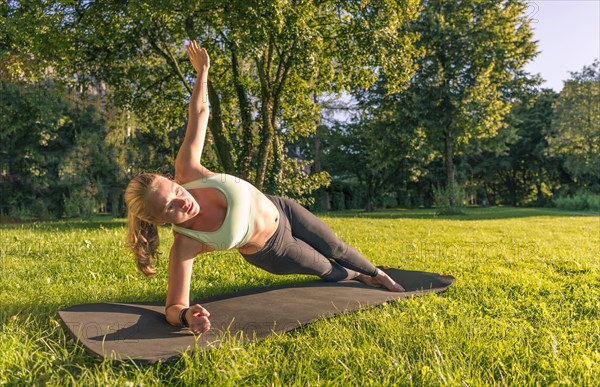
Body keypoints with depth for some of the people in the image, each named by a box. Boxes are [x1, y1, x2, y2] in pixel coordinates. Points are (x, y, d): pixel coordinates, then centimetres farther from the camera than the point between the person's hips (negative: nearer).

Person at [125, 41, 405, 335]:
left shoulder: (186, 170, -29)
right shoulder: (185, 244, -35)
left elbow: (200, 112, -17)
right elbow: (173, 307, -34)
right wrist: (186, 315, -55)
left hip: (280, 210, 3)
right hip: (271, 252, -2)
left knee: (336, 249, 24)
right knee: (328, 270, 22)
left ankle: (377, 274, 58)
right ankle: (358, 277, 61)